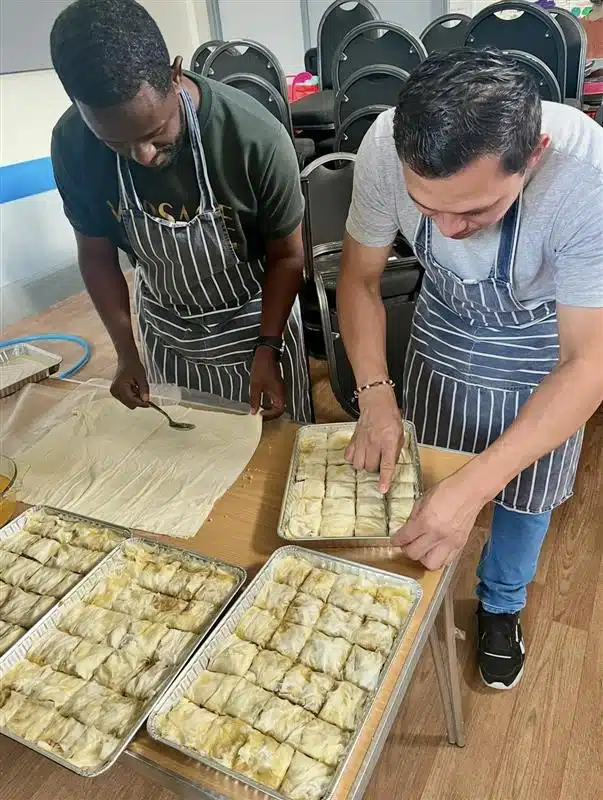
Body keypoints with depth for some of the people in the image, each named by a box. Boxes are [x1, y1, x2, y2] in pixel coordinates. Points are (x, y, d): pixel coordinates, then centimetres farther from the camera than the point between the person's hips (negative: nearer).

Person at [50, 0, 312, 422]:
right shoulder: (72, 145, -20)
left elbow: (287, 255, -16)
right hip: (164, 326, 3)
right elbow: (96, 253, -5)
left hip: (254, 319, -2)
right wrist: (126, 353, -8)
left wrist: (266, 351, -18)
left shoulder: (255, 137, -30)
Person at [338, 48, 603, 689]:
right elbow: (359, 278, -14)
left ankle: (501, 605, 47)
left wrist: (473, 486, -42)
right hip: (442, 331, 2)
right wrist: (375, 396, -28)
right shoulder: (386, 149, -30)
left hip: (544, 353, -1)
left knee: (524, 496, 15)